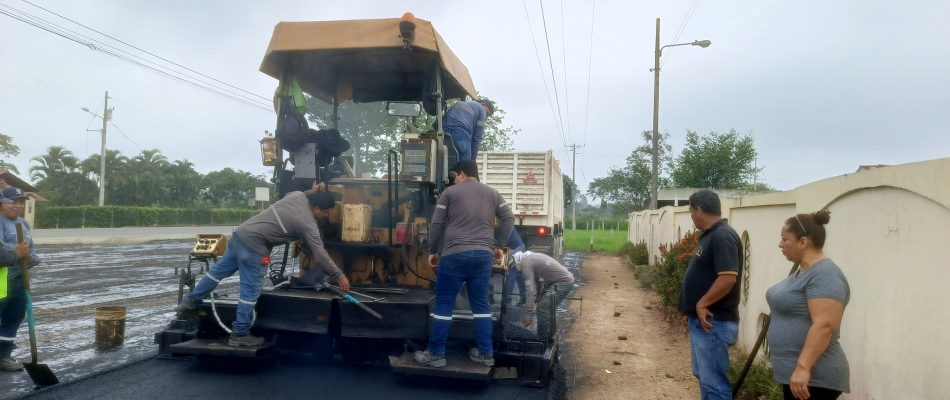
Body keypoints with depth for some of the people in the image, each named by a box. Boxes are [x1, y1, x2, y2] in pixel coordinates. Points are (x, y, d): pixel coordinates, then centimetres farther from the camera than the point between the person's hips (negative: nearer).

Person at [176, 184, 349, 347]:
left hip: (240, 234, 9)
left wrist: (311, 192, 32)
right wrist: (339, 276, -3)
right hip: (254, 247, -9)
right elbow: (320, 254, -9)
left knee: (218, 271, 22)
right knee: (250, 292, 0)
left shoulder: (297, 196, 6)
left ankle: (189, 302, 34)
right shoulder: (308, 224, -12)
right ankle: (240, 334, 7)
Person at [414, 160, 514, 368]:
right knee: (481, 305, 12)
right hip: (483, 256, 4)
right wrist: (499, 245, 16)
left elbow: (437, 223, 2)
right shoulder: (492, 193, 16)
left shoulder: (450, 192, 5)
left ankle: (436, 354, 7)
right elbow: (509, 218, 10)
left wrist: (432, 251, 10)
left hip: (455, 255, -4)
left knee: (444, 304, 3)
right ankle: (485, 354, 14)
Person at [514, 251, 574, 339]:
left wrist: (527, 314, -23)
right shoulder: (531, 257, 16)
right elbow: (538, 278, 32)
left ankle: (542, 339, 5)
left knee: (542, 309, -6)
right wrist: (539, 295, 46)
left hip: (563, 283, -10)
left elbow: (531, 290, -22)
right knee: (547, 308, 20)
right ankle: (548, 336, 29)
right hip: (567, 279, 10)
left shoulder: (526, 263, -14)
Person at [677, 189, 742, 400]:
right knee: (704, 375, 19)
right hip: (701, 320, 11)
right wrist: (691, 308, 17)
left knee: (714, 382, -4)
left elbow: (728, 278, -27)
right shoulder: (710, 235, 13)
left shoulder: (723, 236, -19)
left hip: (713, 322, -11)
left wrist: (702, 304, -18)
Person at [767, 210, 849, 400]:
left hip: (814, 378, -10)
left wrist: (803, 367, -30)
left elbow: (824, 325, -27)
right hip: (793, 372, 10)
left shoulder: (825, 275, -19)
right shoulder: (804, 271, 13)